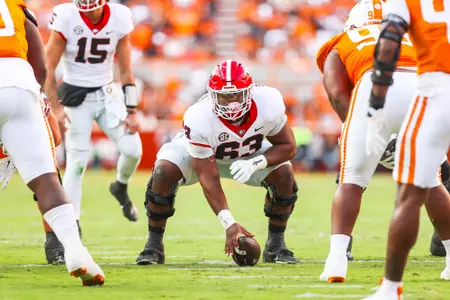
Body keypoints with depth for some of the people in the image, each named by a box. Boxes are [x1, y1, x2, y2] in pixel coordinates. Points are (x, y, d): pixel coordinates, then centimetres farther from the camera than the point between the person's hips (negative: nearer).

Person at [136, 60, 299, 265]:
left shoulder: (268, 104, -34)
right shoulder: (199, 119, -40)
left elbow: (288, 146, -18)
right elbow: (208, 179, -35)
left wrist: (255, 163, -37)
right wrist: (229, 223, -43)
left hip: (249, 153, 2)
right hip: (201, 152, -2)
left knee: (284, 174, -23)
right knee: (164, 172, -29)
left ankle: (276, 244, -3)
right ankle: (154, 244, -12)